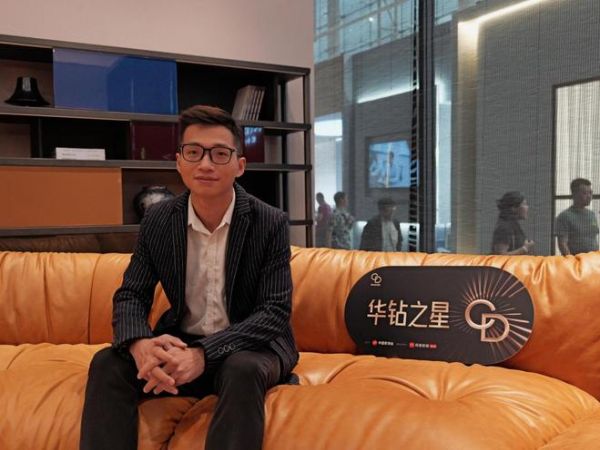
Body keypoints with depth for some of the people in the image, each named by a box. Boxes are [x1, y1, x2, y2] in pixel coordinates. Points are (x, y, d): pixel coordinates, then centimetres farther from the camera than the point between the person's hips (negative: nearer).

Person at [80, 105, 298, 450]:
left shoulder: (271, 223, -14)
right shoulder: (158, 221, -3)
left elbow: (275, 311, -18)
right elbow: (131, 296, -1)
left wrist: (203, 354, -32)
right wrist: (141, 344, -27)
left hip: (249, 347, -3)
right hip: (180, 344, 3)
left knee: (242, 370, -35)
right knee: (108, 363, -21)